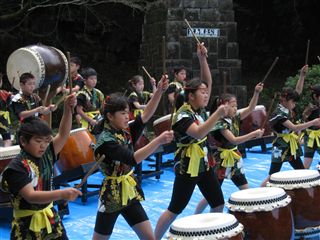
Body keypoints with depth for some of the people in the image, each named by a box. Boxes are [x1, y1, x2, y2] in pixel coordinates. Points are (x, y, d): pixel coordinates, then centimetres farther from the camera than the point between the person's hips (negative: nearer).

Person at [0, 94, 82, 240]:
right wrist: (61, 194, -43)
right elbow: (31, 196, -31)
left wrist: (68, 110, -15)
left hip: (50, 218, 7)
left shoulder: (46, 155, 0)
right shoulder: (17, 167, -21)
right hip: (27, 225, -6)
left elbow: (63, 135, 0)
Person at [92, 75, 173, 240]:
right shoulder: (105, 141, -20)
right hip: (111, 194, -7)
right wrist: (159, 141, -36)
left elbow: (146, 115, -9)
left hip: (130, 193, 7)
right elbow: (132, 159, -31)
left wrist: (159, 91, -21)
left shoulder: (126, 132, 2)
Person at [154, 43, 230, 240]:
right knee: (175, 209, 0)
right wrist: (218, 114, -42)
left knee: (219, 203, 10)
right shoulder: (182, 115, -19)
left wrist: (203, 58, -10)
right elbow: (199, 133, -36)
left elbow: (208, 82, 0)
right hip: (187, 167, -8)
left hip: (204, 164, 8)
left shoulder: (201, 109, 3)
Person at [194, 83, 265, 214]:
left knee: (246, 189, 8)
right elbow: (234, 140, -27)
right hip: (221, 160, -7)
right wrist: (254, 134, -30)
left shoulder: (235, 117, 2)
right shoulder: (220, 123, -20)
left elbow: (250, 108, -5)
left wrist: (256, 92, -18)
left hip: (234, 159, 7)